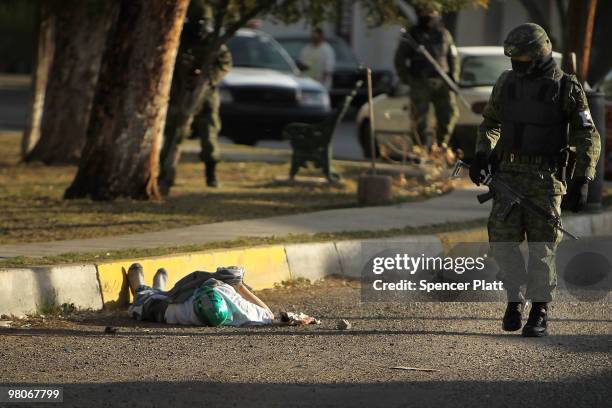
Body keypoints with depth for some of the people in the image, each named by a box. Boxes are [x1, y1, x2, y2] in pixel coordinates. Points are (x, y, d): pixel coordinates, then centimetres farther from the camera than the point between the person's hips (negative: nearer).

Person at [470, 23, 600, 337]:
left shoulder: (566, 88, -5)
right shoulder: (506, 83, 8)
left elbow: (588, 138, -4)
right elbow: (490, 123, 23)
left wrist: (582, 181, -12)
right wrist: (482, 155, 6)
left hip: (545, 178, -4)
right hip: (508, 174, 4)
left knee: (542, 246, -2)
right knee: (502, 240, -5)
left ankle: (539, 312, 8)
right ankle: (515, 297, 16)